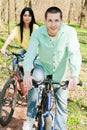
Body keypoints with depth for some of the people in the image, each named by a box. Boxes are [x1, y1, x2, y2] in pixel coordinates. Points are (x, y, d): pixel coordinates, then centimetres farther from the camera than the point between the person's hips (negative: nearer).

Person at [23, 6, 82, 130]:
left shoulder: (69, 32, -24)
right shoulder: (38, 33, -22)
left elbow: (74, 54, -33)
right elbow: (30, 52, -33)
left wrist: (74, 77, -48)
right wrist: (27, 73, -51)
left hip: (60, 73, 0)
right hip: (43, 68, 0)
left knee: (62, 104, 5)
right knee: (32, 85, -23)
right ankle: (30, 119, 0)